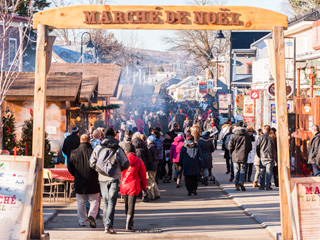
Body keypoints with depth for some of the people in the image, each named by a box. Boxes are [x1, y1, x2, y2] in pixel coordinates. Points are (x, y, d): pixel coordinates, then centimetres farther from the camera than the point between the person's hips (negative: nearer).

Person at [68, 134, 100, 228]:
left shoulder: (74, 153, -3)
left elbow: (70, 168, 4)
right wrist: (97, 177, 11)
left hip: (79, 182, 2)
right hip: (93, 183, -2)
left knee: (81, 203, 12)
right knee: (94, 201, 9)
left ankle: (82, 221, 14)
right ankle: (92, 215, -13)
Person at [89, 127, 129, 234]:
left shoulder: (98, 148, 4)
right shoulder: (118, 149, -3)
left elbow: (92, 163, 4)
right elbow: (125, 164, -3)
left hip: (102, 178, 3)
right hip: (114, 178, -3)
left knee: (106, 202, 14)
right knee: (112, 202, -5)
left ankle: (106, 224, 17)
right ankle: (109, 225, -15)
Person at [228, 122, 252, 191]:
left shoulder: (233, 136, -5)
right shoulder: (247, 136, 1)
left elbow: (230, 147, -5)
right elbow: (250, 147, 4)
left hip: (235, 157, 0)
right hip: (243, 157, 0)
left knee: (236, 171, 7)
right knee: (242, 170, 6)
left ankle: (237, 185, 6)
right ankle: (241, 182, -14)